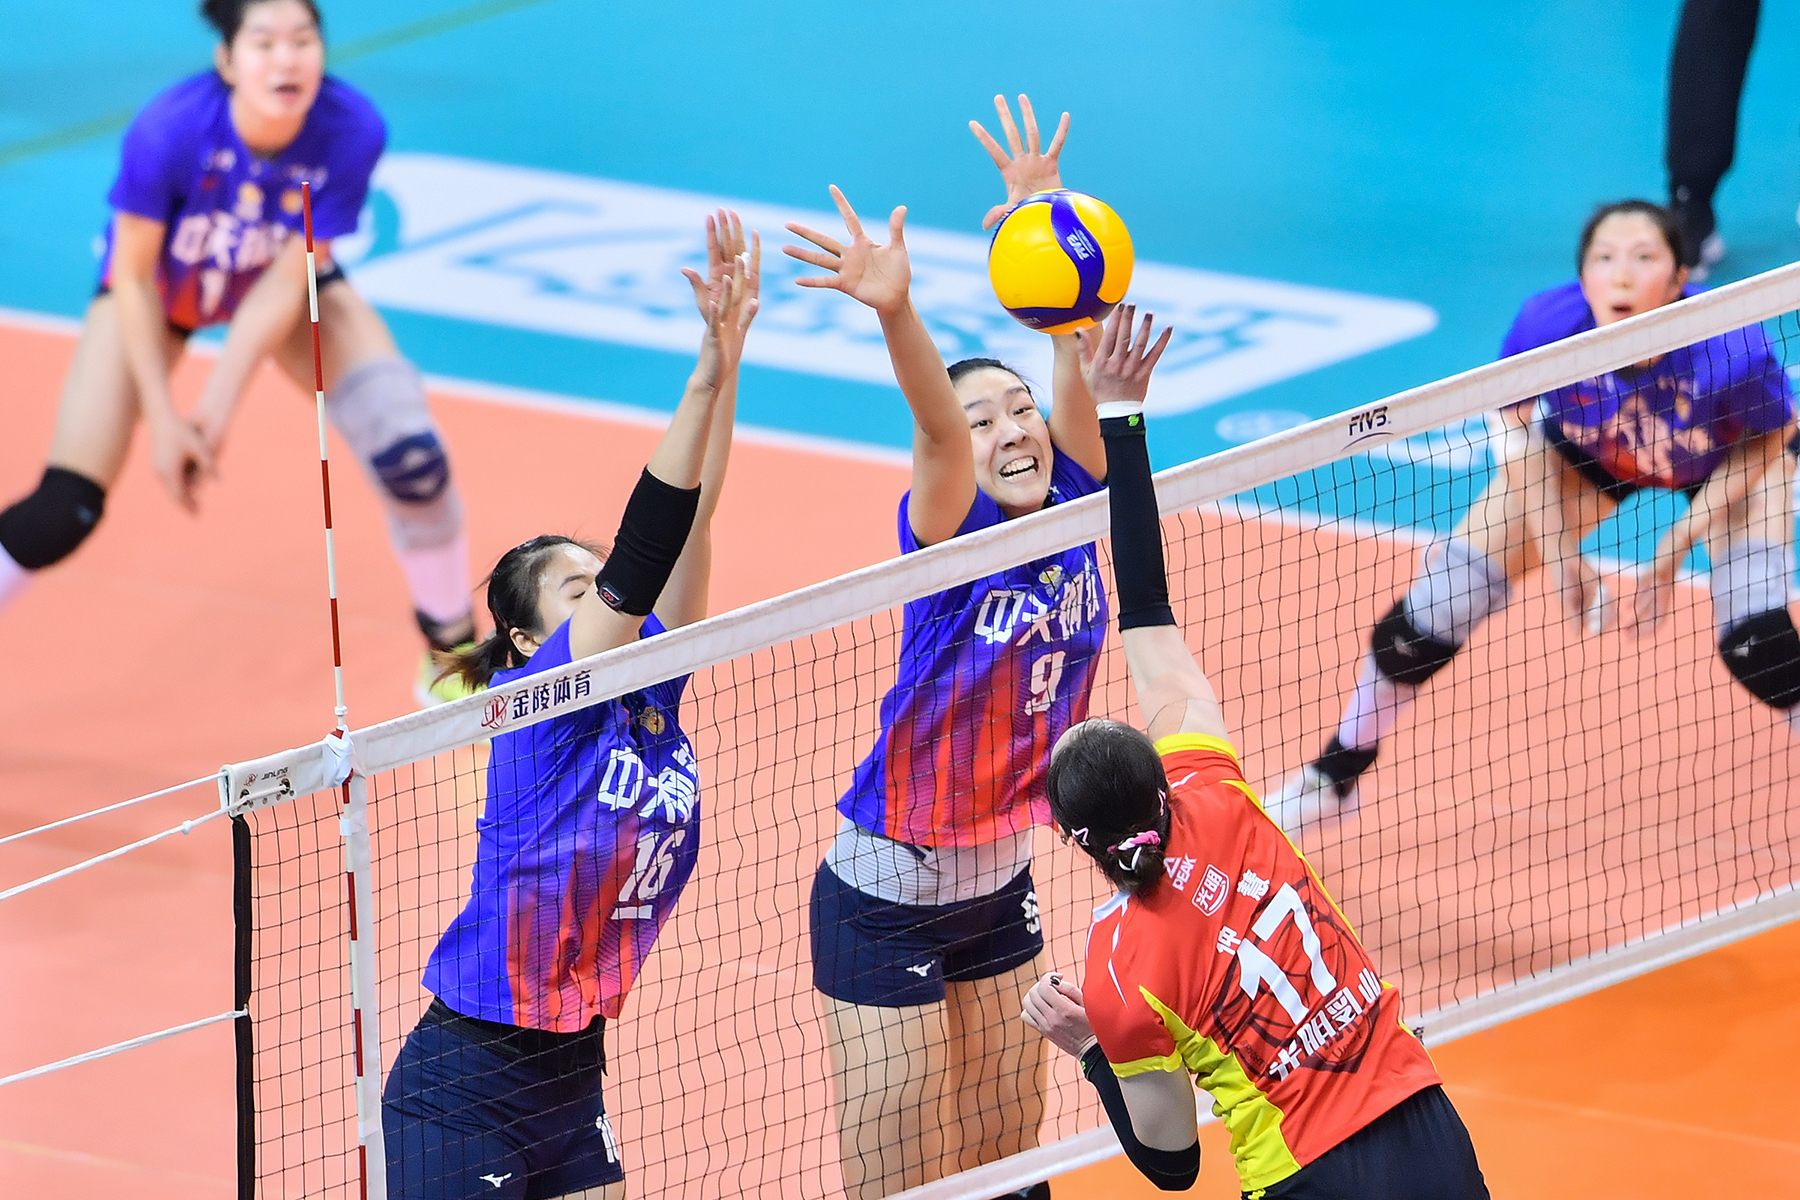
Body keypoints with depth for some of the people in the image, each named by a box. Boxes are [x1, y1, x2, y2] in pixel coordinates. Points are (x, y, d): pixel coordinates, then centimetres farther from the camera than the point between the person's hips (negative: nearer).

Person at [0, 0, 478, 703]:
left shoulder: (351, 131, -33)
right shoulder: (169, 131, -37)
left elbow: (288, 282, -23)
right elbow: (131, 278, -22)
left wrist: (219, 405, -27)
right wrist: (162, 419, -21)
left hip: (280, 285, 2)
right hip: (161, 284, -1)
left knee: (412, 458, -14)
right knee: (65, 508, -13)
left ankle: (452, 643, 11)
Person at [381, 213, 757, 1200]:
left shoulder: (648, 696, 6)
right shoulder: (541, 700, -12)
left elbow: (683, 527, -2)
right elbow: (643, 550, -22)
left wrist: (730, 358, -10)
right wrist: (711, 369, -29)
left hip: (569, 1073, 7)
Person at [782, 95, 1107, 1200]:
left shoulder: (1071, 501, -4)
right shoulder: (951, 534, -18)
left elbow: (1078, 343, -18)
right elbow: (938, 423, -38)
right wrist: (897, 313, -58)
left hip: (999, 884, 6)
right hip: (888, 902, -6)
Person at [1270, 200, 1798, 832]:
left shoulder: (1732, 349, -42)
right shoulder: (1546, 326, -37)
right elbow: (1518, 429, -13)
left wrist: (1674, 551, -19)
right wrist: (1559, 552, -15)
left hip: (1727, 465, -2)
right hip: (1587, 453, 2)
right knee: (1432, 611, -1)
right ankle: (1333, 778, 23)